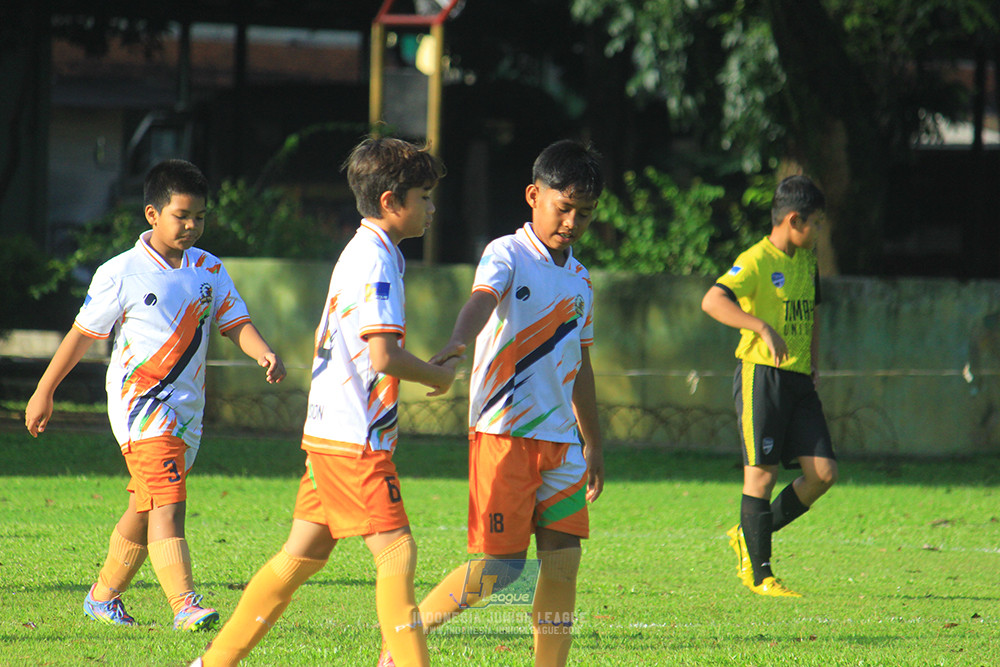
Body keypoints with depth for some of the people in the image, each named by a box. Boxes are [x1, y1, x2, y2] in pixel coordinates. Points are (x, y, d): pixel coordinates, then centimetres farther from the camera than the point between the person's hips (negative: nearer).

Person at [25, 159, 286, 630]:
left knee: (145, 509, 14)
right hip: (139, 401, -6)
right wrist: (44, 392, 5)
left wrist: (264, 354, -17)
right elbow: (82, 334, 1)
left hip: (187, 407, 6)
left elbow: (235, 322, 5)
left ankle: (103, 597, 30)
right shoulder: (121, 274, -6)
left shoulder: (209, 270, 9)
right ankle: (184, 605, -27)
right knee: (167, 503, -19)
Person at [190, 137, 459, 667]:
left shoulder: (358, 252, 17)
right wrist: (440, 375, -7)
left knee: (304, 554, 12)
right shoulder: (377, 260, -14)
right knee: (396, 550, -9)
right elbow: (384, 355, -24)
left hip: (328, 433, 10)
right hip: (355, 441, -10)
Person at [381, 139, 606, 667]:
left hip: (560, 440, 6)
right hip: (503, 431, -6)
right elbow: (482, 301, -27)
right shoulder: (507, 254, -5)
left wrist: (592, 445, 27)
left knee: (563, 559, -1)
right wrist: (456, 345, -48)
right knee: (502, 565, -8)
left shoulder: (580, 280, 16)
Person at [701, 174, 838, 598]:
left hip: (798, 380, 8)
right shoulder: (756, 261, -11)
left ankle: (750, 536, 16)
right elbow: (713, 301, -25)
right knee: (762, 474, -5)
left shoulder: (807, 260, 15)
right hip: (760, 373, -8)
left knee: (823, 473, 0)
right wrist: (763, 328, -35)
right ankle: (756, 571, 5)